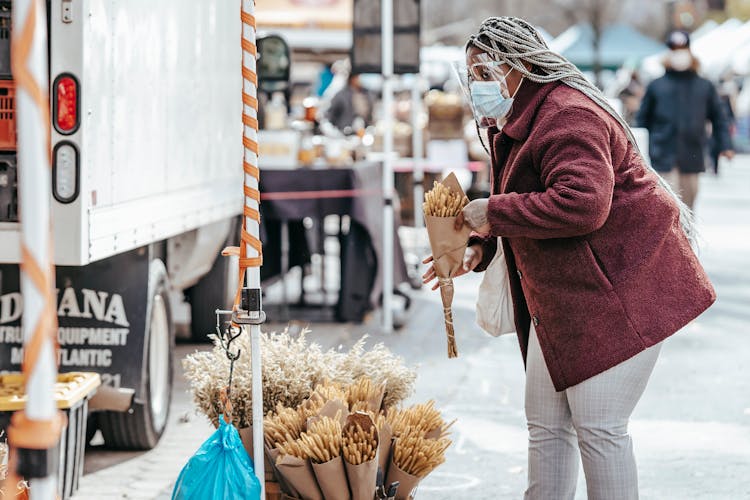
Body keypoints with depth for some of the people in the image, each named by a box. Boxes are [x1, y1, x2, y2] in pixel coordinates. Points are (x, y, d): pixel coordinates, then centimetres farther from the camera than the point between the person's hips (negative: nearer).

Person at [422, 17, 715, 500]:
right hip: (559, 298, 11)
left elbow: (581, 203, -32)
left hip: (620, 292, -11)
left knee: (598, 427, -10)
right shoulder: (515, 126, 16)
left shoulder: (567, 116, -18)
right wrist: (479, 250, 7)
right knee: (547, 423, 10)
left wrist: (493, 214, -23)